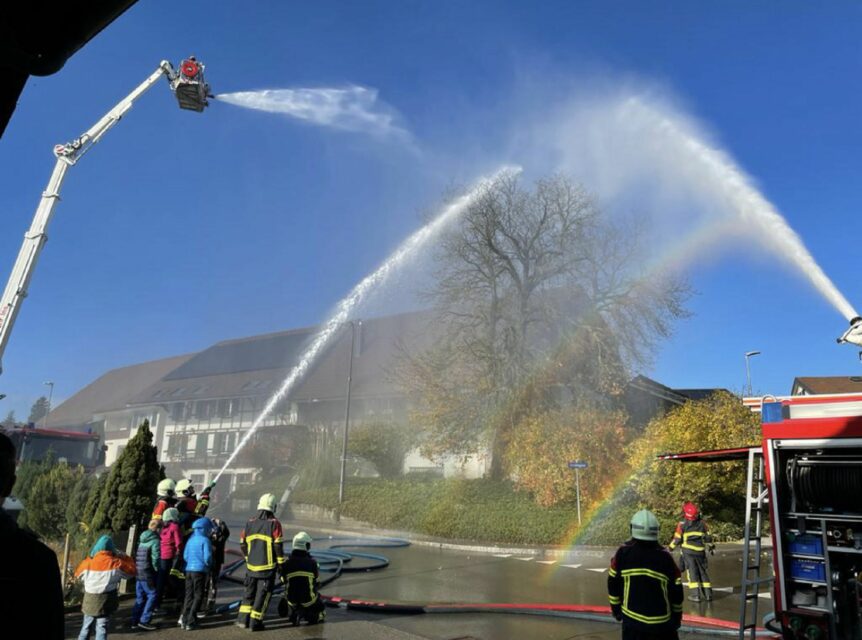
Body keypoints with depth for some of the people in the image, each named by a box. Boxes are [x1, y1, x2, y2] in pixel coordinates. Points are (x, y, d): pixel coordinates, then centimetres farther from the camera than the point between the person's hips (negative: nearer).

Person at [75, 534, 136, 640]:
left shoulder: (88, 562, -7)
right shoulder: (115, 563, -12)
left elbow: (78, 573, 14)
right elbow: (131, 570, 1)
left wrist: (88, 557, 14)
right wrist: (123, 556, 4)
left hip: (90, 601, 2)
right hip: (106, 602, -2)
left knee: (86, 627, 21)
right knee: (102, 628, 5)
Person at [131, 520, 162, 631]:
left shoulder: (143, 539, 14)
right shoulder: (155, 540, -13)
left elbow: (138, 556, 15)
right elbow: (156, 558, -17)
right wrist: (156, 569, 0)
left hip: (138, 573, 9)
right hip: (147, 574, -8)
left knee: (140, 597, 15)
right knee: (152, 596, -1)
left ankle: (135, 621, 19)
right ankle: (144, 621, -2)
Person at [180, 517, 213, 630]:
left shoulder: (190, 539, 10)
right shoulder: (205, 540, -10)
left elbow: (185, 556, 11)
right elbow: (207, 557, -14)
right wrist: (209, 565, 5)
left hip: (189, 570, 6)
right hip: (200, 570, -6)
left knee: (189, 595, 14)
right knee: (198, 596, 3)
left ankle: (184, 620, 15)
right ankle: (190, 622, 1)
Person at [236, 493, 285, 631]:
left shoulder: (250, 523, 4)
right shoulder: (274, 523, -12)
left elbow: (243, 544, 10)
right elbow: (278, 546, -11)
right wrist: (281, 563, -1)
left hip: (251, 566, 5)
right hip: (268, 567, -5)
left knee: (249, 592, 20)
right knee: (263, 594, 6)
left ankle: (243, 619, 19)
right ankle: (255, 623, 8)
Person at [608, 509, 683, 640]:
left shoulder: (622, 553, -7)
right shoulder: (665, 557, -7)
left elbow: (613, 584, -1)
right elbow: (676, 591, -1)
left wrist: (616, 609, 13)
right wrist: (677, 617, 13)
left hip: (632, 619, 0)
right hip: (661, 622, 0)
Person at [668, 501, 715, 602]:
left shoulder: (682, 524, -8)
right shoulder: (702, 523, 3)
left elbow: (677, 538, -7)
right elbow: (707, 536, 8)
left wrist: (670, 547, 7)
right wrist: (711, 546, 26)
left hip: (688, 551, -3)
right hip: (700, 551, 3)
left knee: (692, 572, 2)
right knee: (703, 572, 15)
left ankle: (696, 595, -2)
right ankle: (708, 594, 16)